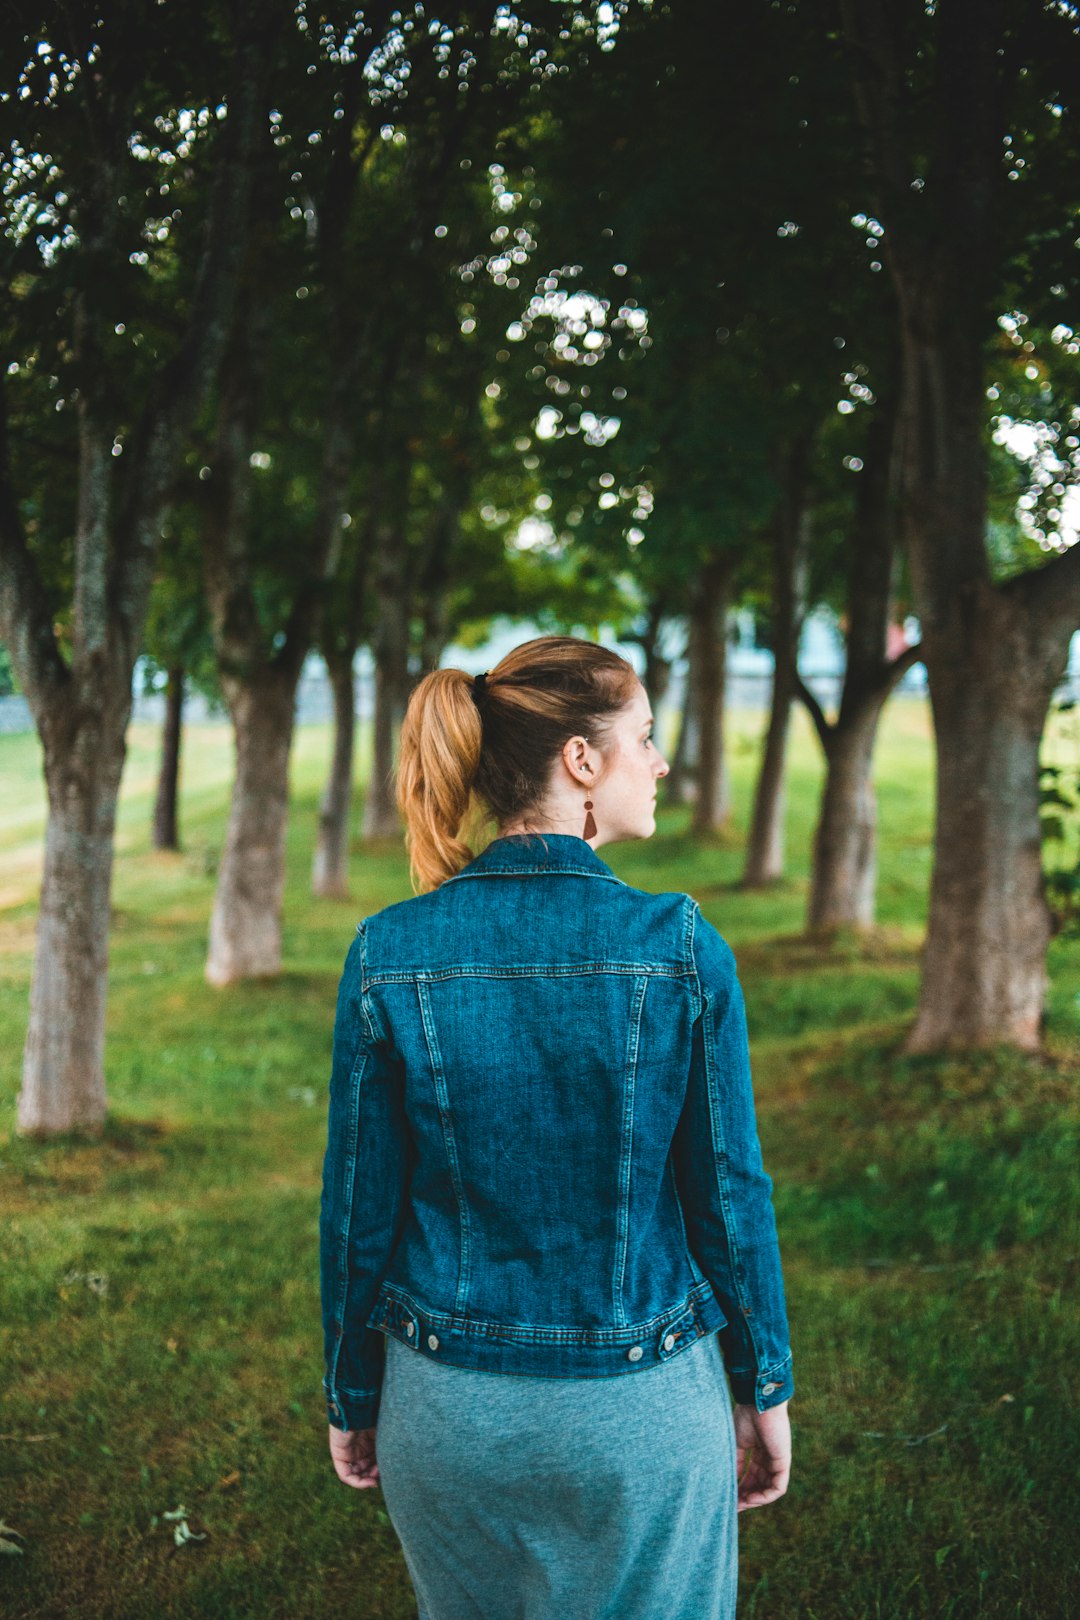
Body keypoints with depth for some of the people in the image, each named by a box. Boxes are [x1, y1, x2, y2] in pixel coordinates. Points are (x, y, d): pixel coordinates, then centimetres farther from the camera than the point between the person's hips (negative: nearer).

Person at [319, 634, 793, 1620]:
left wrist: (351, 1400, 10)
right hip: (641, 1411, -2)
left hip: (449, 1405, 2)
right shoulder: (681, 947, -15)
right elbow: (730, 1194, -8)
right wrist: (765, 1390, 6)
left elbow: (359, 1210, -4)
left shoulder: (388, 952, -10)